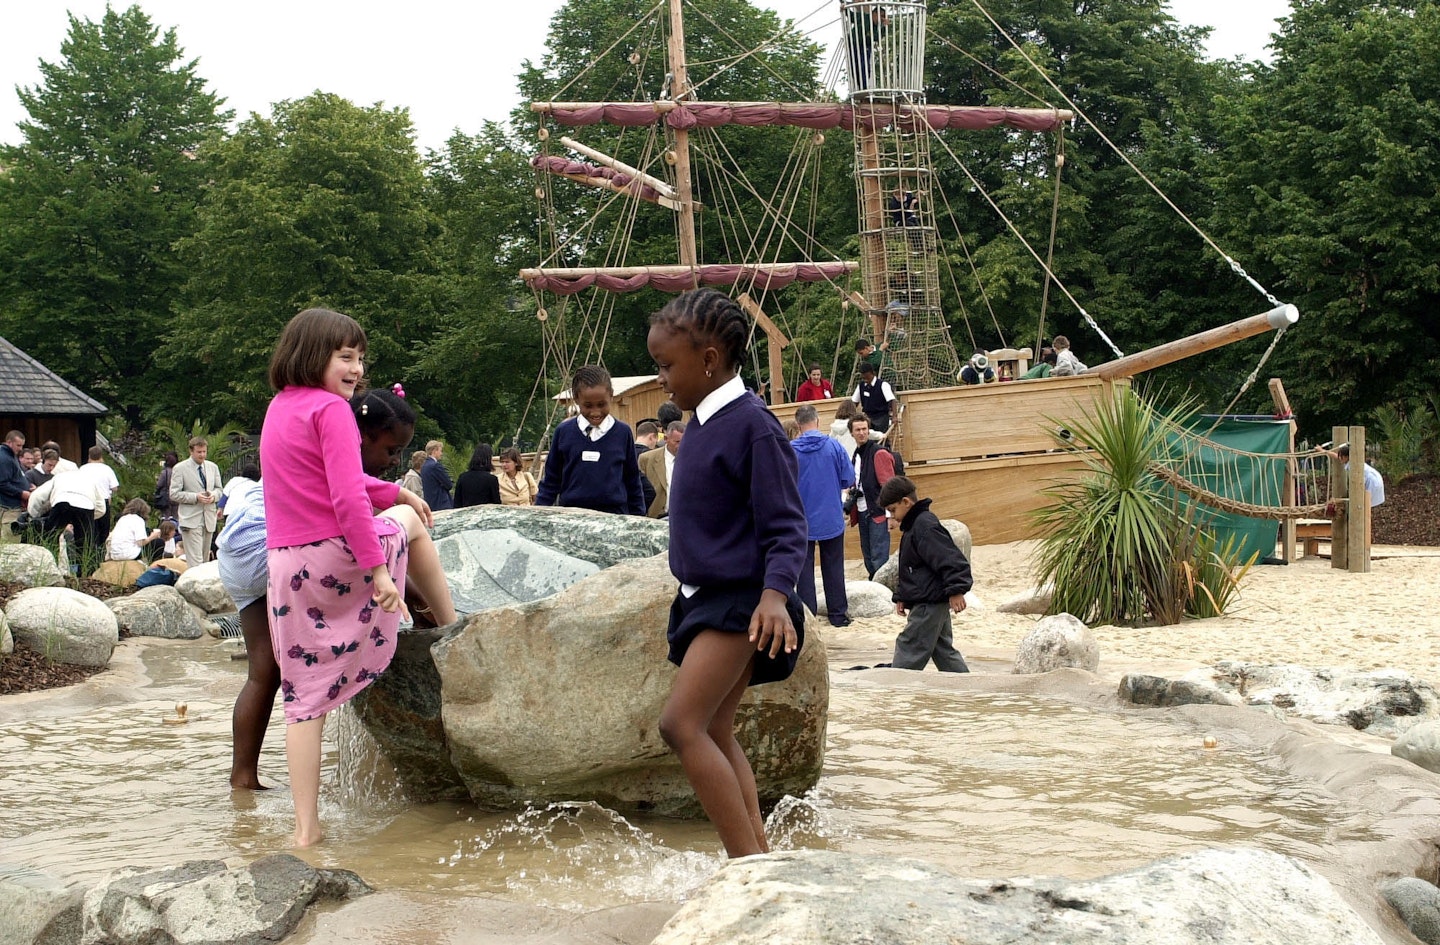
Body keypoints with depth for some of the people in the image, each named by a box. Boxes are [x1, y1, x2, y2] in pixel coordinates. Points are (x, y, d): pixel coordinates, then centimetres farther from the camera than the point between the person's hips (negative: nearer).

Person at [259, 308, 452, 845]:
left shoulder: (279, 409, 16)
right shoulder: (332, 409, -11)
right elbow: (347, 498, -21)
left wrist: (394, 492, 36)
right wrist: (377, 568, -20)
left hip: (284, 564, 7)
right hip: (337, 556, -7)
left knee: (305, 700, 7)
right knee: (410, 521, 26)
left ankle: (307, 828, 7)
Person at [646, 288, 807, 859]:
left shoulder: (753, 426, -16)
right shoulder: (700, 423, 11)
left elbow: (785, 527, -18)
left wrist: (774, 593, -32)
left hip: (738, 601, -10)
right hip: (702, 598, 10)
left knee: (682, 723, -19)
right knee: (715, 732, 11)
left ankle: (750, 862, -18)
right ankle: (759, 856, 17)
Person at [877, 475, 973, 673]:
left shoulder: (925, 526, -18)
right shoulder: (912, 526, 16)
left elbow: (949, 559, -25)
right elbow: (908, 568, 24)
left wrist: (956, 590, -28)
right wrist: (901, 596, 21)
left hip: (929, 604, -11)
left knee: (908, 651, -6)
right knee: (943, 650, 15)